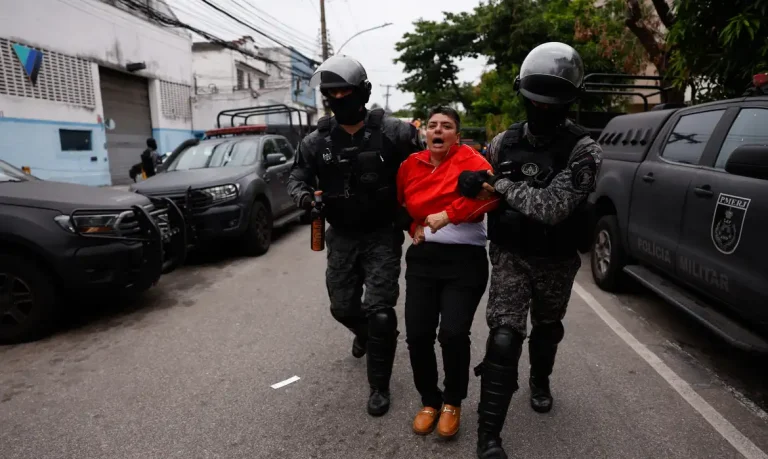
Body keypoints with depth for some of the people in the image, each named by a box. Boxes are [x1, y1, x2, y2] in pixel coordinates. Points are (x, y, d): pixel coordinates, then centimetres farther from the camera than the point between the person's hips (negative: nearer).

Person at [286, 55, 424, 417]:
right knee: (343, 308, 14)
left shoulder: (391, 131, -10)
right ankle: (364, 333, 52)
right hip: (342, 237, 4)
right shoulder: (317, 141, -1)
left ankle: (379, 386, 17)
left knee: (380, 312, -5)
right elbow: (297, 177, 7)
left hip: (382, 235, -3)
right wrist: (303, 195, -17)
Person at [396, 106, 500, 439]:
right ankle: (429, 401, 25)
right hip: (422, 258, 4)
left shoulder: (468, 158, -5)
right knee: (417, 335, 0)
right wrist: (414, 228, 6)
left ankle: (452, 403, 17)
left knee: (453, 334, -12)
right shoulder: (410, 165, 8)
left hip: (466, 260, -4)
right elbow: (398, 203, 23)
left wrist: (447, 215, -23)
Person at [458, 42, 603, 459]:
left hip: (557, 261, 0)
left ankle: (540, 380, 55)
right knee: (504, 338, -11)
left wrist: (502, 183, -23)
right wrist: (474, 182, -12)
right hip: (511, 255, 0)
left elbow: (552, 208, -31)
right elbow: (483, 192, 10)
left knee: (547, 329, 24)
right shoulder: (504, 141, -6)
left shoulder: (583, 151, -18)